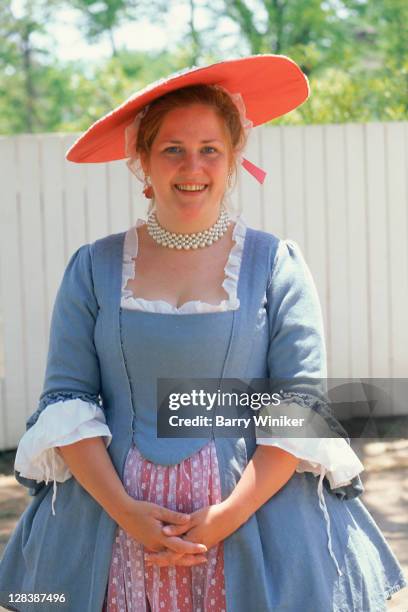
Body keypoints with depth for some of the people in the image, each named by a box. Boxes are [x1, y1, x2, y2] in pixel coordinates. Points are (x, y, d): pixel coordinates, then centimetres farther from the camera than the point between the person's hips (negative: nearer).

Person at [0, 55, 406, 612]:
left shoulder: (277, 264, 1)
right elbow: (66, 401, 1)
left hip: (256, 513, -1)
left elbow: (302, 404, -4)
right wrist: (125, 511, -12)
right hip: (108, 517, 1)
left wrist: (228, 516, -13)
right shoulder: (94, 268, 4)